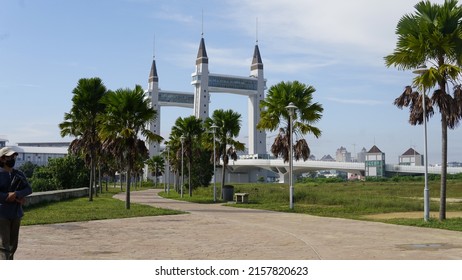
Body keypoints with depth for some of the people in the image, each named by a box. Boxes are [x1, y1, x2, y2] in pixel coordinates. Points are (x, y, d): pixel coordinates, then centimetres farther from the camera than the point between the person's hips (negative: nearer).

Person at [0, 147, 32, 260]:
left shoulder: (19, 174, 10)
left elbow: (29, 189, -1)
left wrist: (16, 194, -19)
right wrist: (12, 198, -17)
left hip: (16, 214, 6)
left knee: (13, 244, 13)